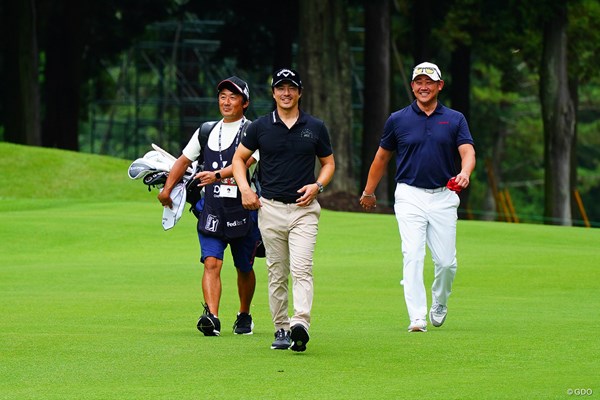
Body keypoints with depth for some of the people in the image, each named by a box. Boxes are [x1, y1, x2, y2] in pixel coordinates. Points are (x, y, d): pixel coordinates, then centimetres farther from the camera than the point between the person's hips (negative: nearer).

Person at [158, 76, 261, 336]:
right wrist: (167, 188, 17)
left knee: (244, 268, 11)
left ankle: (244, 316, 30)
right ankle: (211, 317, -25)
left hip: (243, 211, -3)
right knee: (211, 263, -14)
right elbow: (184, 160, 24)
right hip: (211, 211, 3)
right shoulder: (206, 132, 14)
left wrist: (218, 174, -34)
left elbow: (245, 162, -20)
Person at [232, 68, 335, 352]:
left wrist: (317, 185, -4)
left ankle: (301, 324, -29)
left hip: (304, 209, -1)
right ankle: (281, 329, 12)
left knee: (301, 269, -16)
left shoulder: (315, 128, 5)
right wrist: (245, 188, -1)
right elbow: (239, 158, 15)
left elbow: (328, 162, 15)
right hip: (271, 208, 1)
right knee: (276, 273, 5)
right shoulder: (261, 127, 5)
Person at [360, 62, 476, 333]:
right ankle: (417, 318, -19)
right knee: (413, 255, -15)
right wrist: (368, 192, 21)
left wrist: (464, 173, -29)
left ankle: (439, 306, 29)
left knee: (446, 261, 1)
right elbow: (382, 157, 16)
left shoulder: (455, 119, 6)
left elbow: (467, 151, -7)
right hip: (410, 196, -1)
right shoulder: (398, 120, 5)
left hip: (444, 196, 1)